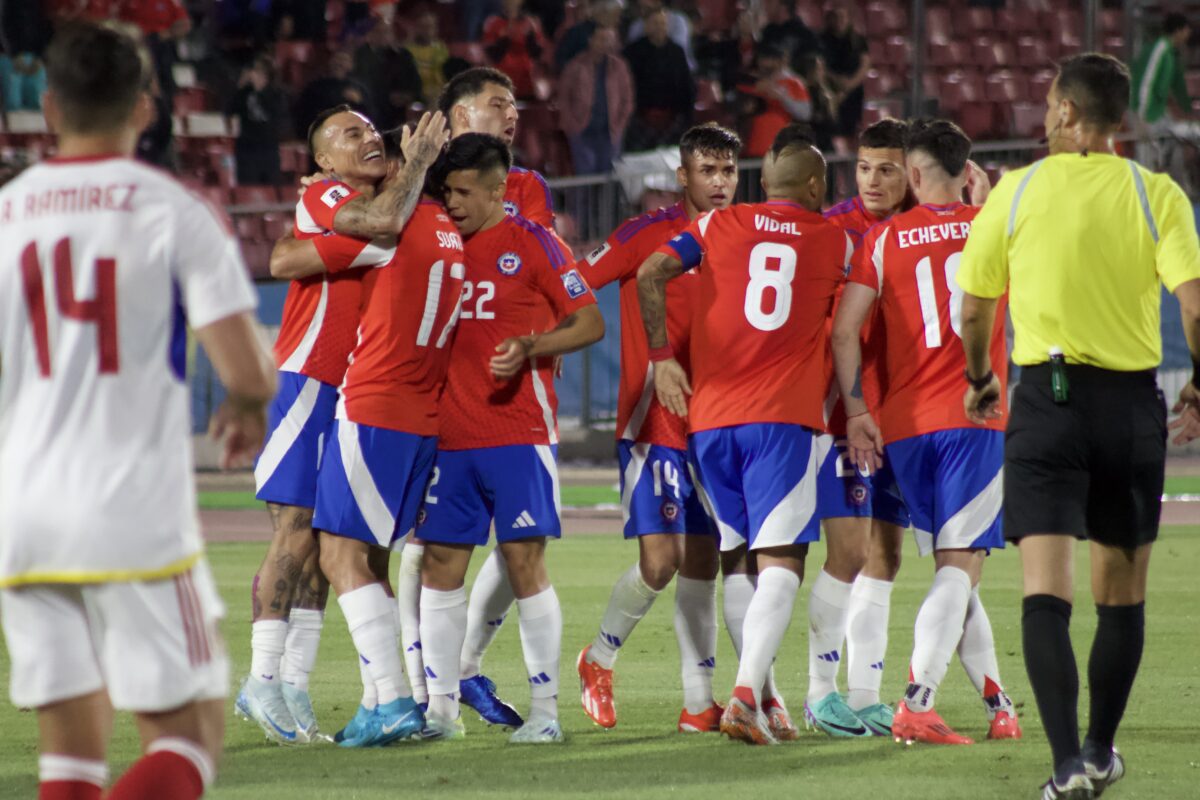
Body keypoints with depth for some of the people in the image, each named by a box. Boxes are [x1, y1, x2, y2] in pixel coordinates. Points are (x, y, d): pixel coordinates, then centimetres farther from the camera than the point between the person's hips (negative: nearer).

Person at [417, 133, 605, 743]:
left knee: (524, 562, -6)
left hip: (519, 433, -5)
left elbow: (591, 323, -2)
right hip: (450, 434, 5)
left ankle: (545, 709, -1)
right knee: (440, 565, 3)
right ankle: (440, 708, 9)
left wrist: (530, 346, -15)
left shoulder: (532, 244, -2)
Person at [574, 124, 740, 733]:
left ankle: (699, 703, 8)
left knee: (700, 565, 5)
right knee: (659, 560, -11)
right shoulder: (647, 233, -6)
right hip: (653, 424, -5)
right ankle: (598, 659, 13)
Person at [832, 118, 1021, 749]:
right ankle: (917, 704, -24)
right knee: (959, 569, -7)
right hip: (975, 419, -2)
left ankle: (997, 704, 19)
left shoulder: (884, 237, 4)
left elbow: (845, 330, -4)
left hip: (903, 426, 2)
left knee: (954, 570, 14)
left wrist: (856, 410, 2)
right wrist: (986, 200, 33)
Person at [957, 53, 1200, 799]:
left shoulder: (1016, 191, -1)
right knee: (1121, 593, 16)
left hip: (1046, 396, -1)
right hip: (1131, 402, 1)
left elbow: (974, 307, 5)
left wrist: (979, 380, 24)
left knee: (1046, 592, -6)